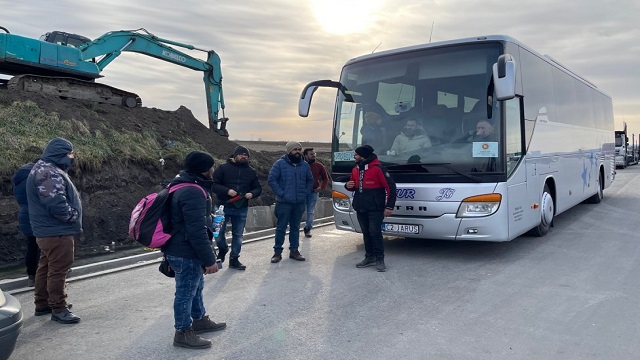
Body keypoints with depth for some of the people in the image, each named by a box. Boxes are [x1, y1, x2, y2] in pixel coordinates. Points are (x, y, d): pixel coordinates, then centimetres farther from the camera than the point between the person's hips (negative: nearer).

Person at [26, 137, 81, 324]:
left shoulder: (44, 169, 16)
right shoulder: (50, 173, -20)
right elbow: (56, 204, -26)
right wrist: (74, 218, -13)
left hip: (47, 230, 12)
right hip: (56, 231, -11)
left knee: (46, 267, 18)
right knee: (58, 270, -5)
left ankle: (42, 304, 30)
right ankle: (58, 309, 3)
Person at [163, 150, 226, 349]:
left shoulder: (184, 185, 9)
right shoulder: (193, 192, -27)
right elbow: (197, 232, -29)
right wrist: (209, 259, -23)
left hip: (180, 249, 11)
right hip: (186, 253, -11)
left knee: (196, 287, 24)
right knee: (186, 291, 4)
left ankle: (200, 320, 40)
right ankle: (183, 333, 19)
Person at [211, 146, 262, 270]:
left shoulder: (251, 171, 10)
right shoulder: (223, 168, -2)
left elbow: (258, 188, 13)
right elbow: (214, 185, -6)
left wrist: (252, 194, -9)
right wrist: (227, 191, -21)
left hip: (242, 208, 3)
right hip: (224, 207, -3)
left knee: (238, 234, 8)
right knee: (219, 232, -1)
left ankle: (234, 259, 20)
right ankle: (223, 250, 29)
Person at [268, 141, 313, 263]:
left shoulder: (305, 165, 8)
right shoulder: (280, 163, -6)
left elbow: (310, 180, 19)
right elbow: (271, 179, -8)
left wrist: (305, 193, 8)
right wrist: (281, 193, -12)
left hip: (300, 203, 4)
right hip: (284, 202, -4)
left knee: (295, 227, 12)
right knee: (281, 228, 1)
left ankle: (294, 250, 21)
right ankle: (277, 252, 9)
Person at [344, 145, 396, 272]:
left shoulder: (377, 169, -12)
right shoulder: (355, 170, 11)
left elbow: (390, 187, -12)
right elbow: (353, 185, 25)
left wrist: (389, 206, -14)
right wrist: (348, 186, -1)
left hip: (375, 209, -7)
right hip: (360, 208, 7)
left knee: (375, 232, -7)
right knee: (366, 233, 11)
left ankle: (380, 259, 3)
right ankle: (370, 257, 21)